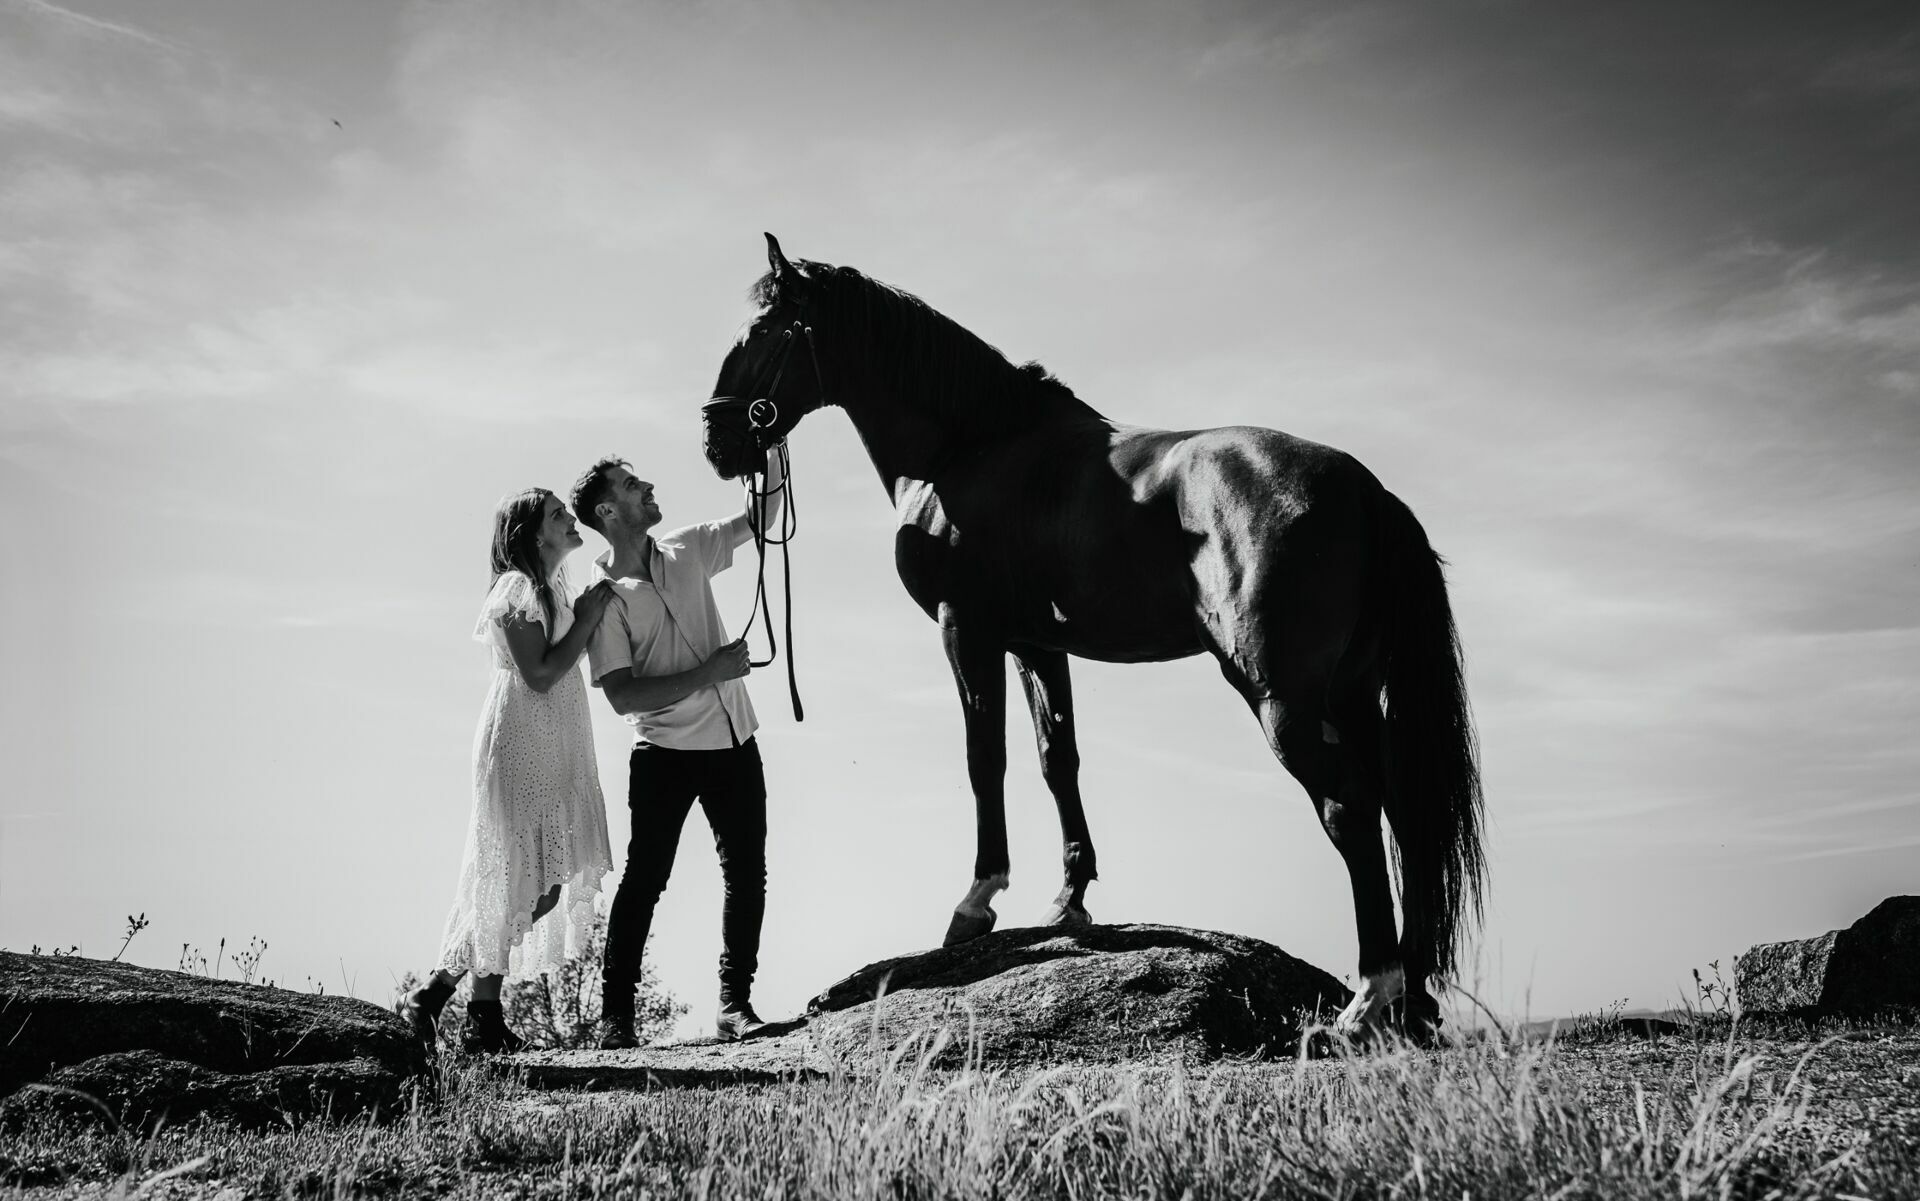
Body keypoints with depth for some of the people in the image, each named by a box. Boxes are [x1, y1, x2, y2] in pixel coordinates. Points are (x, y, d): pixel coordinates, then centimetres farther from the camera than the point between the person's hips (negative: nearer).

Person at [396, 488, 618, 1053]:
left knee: (544, 880, 9)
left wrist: (585, 614, 9)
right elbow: (539, 675, -19)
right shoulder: (519, 589, -12)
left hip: (551, 750, 10)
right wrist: (586, 620, -12)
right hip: (522, 747, -10)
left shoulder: (550, 585, 17)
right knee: (525, 883, -7)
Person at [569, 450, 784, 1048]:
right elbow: (622, 696, -16)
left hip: (734, 742, 5)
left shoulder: (686, 551, 8)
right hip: (665, 752, -5)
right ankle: (615, 1014, 6)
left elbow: (760, 518, 17)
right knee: (645, 879, -2)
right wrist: (711, 672, -17)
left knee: (747, 874, 5)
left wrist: (774, 450, 2)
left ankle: (734, 1003, 13)